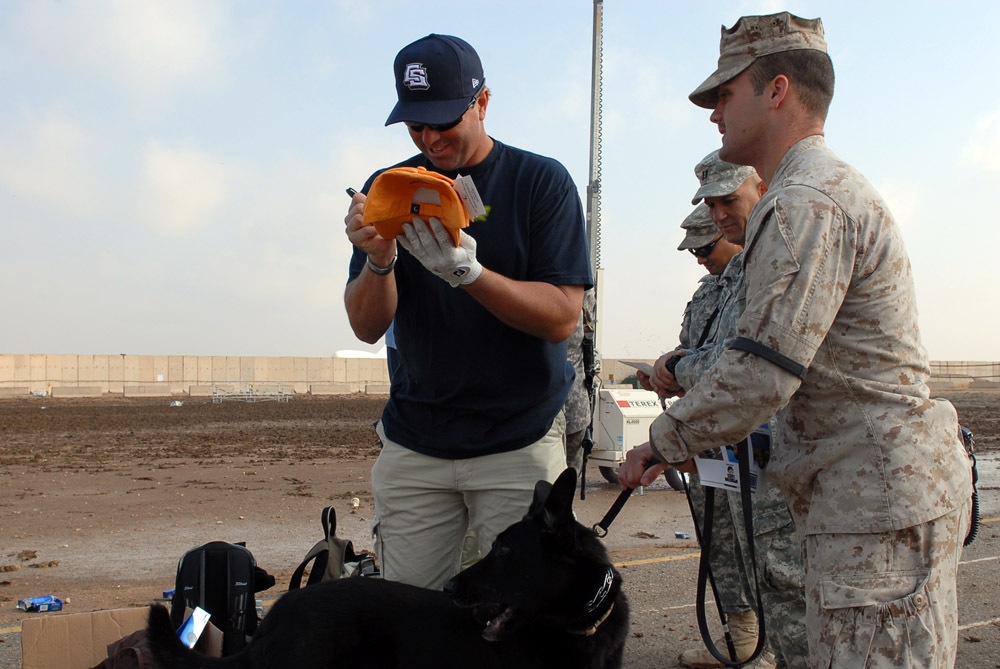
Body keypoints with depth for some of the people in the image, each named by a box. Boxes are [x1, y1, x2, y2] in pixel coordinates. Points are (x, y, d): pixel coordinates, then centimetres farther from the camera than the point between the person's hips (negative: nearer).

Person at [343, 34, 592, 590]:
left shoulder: (542, 182, -3)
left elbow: (563, 318, -11)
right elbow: (367, 327, 1)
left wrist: (467, 271, -24)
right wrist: (378, 261, -20)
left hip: (521, 443, -2)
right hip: (414, 443, 3)